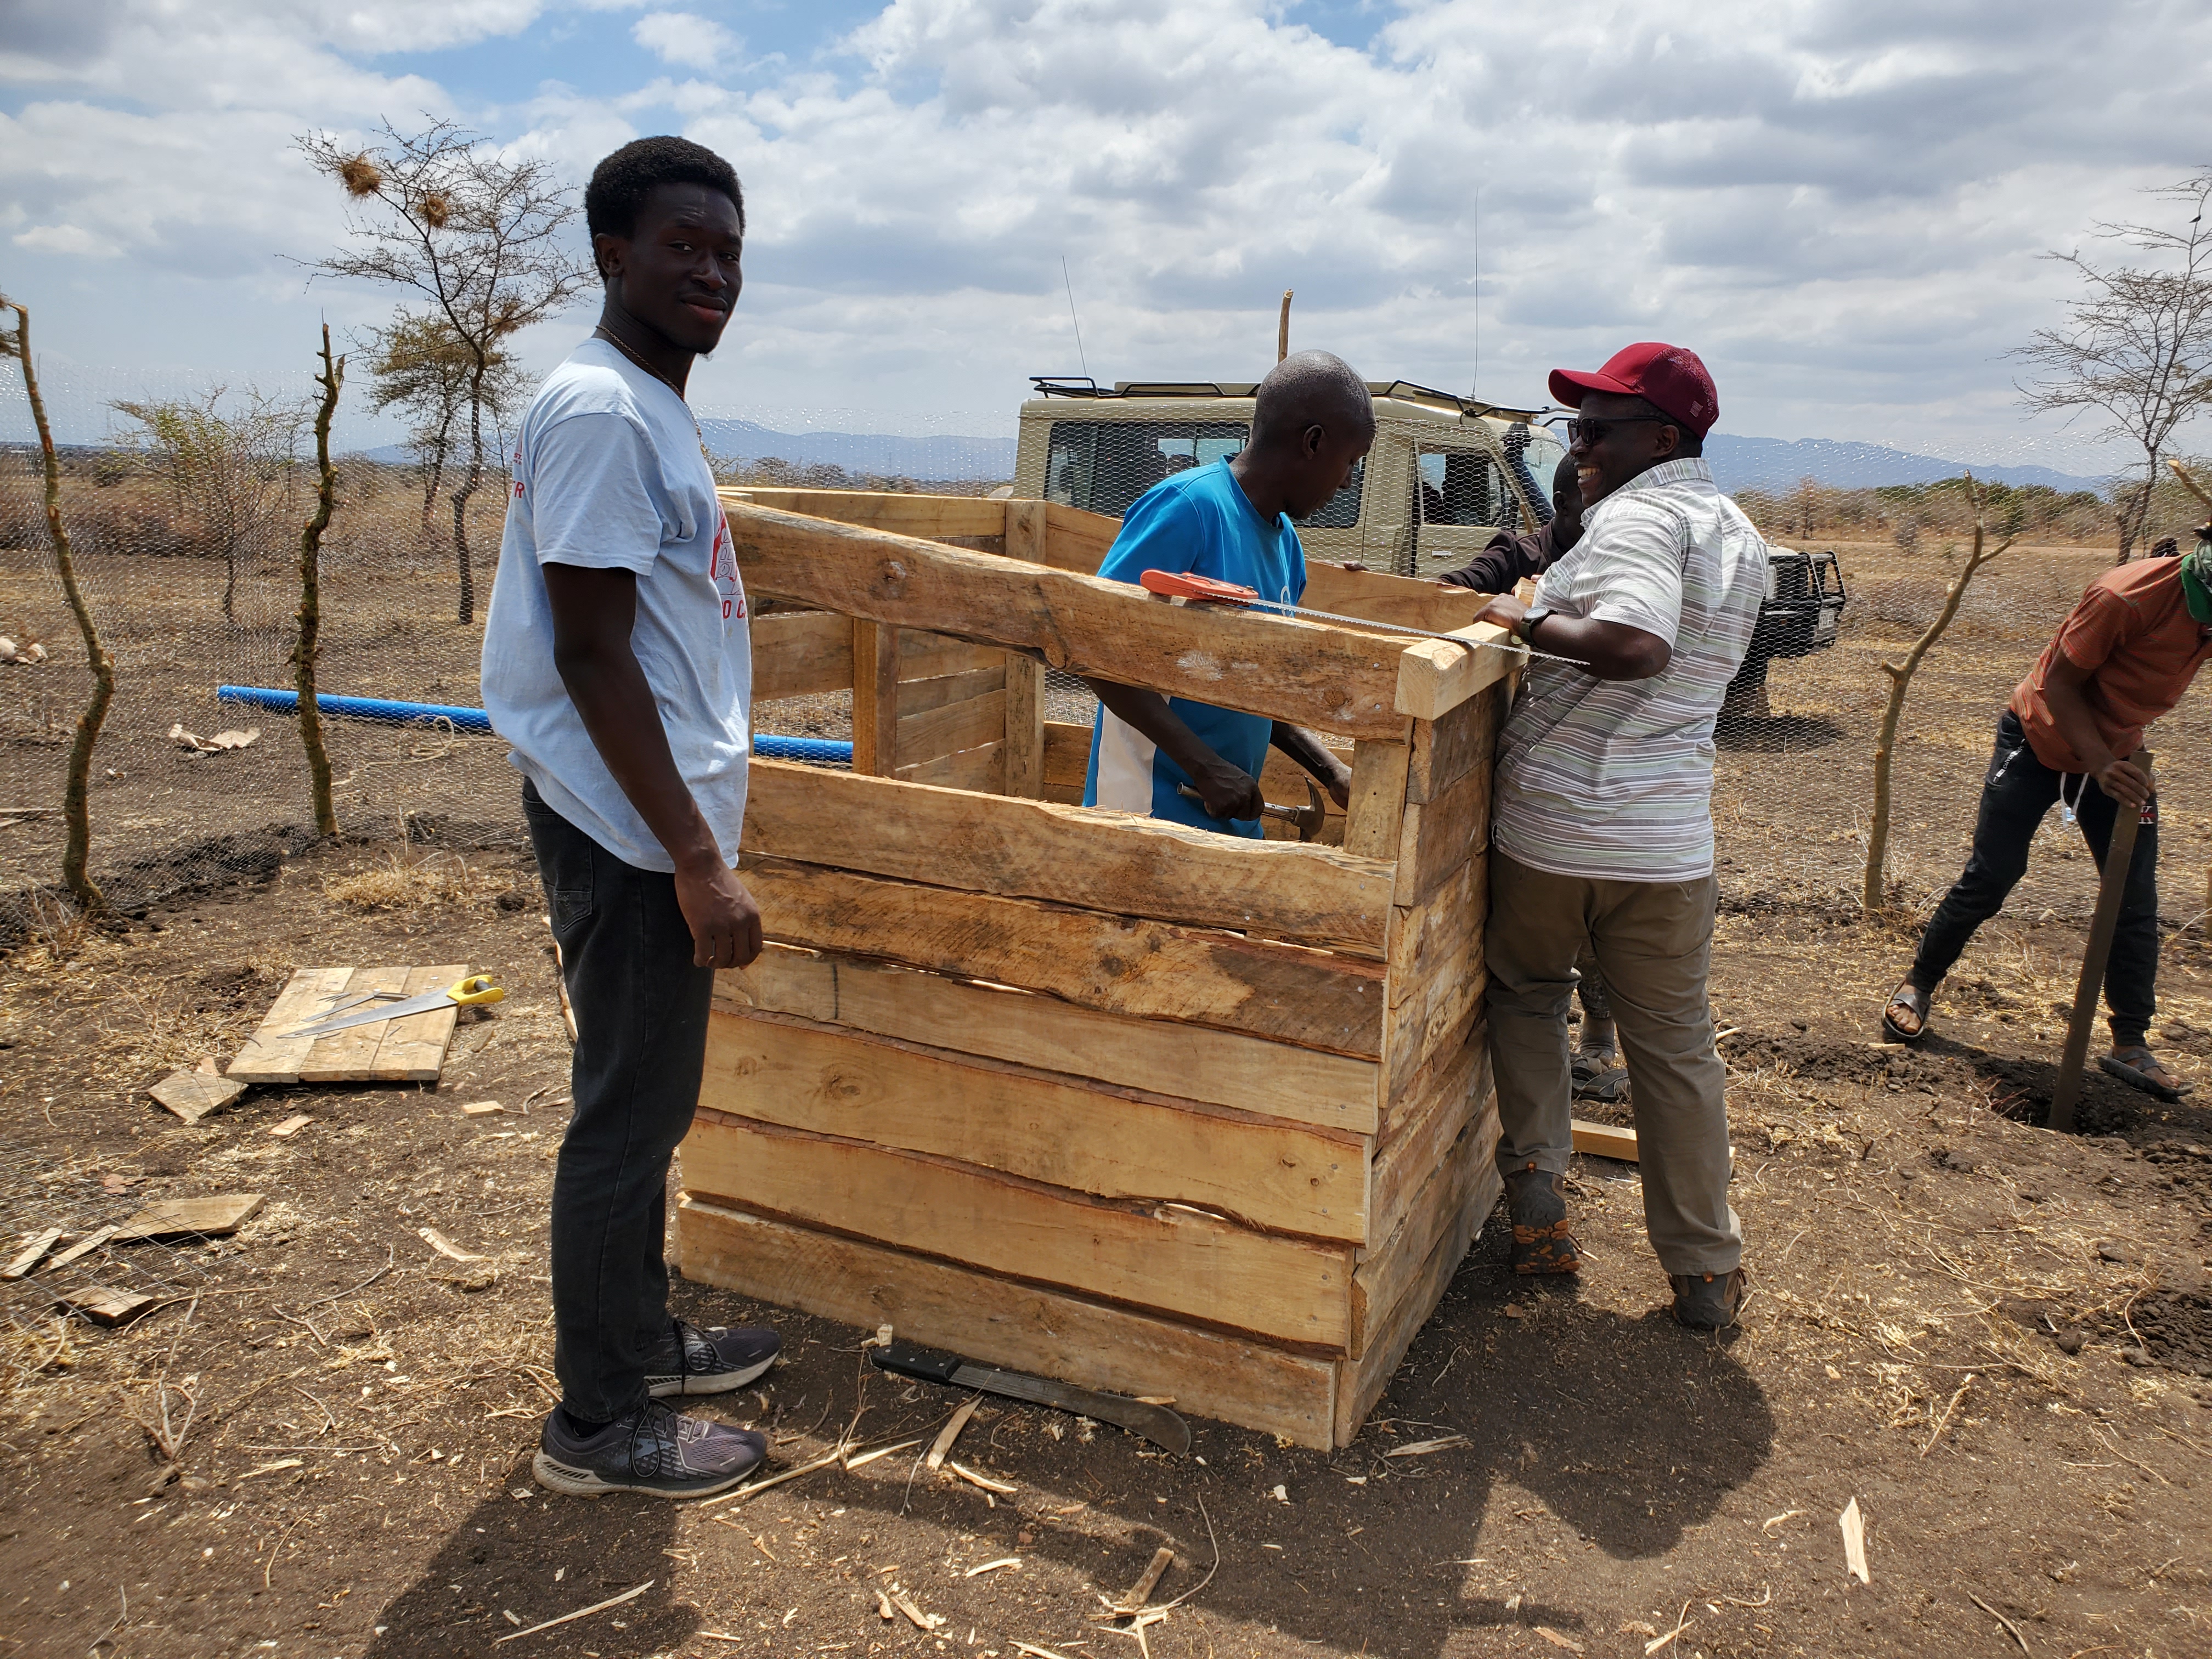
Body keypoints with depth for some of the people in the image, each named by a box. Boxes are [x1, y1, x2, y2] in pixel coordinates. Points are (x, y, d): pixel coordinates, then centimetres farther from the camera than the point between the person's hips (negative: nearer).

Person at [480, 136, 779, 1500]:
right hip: (632, 831, -10)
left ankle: (642, 1338, 37)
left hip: (661, 817, 10)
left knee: (648, 1104, 19)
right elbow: (591, 655, -21)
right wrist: (697, 860, -23)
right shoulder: (600, 413, -16)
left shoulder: (655, 410, 15)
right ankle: (598, 1424, 18)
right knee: (629, 1118, 1)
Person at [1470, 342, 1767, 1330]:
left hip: (1548, 825, -6)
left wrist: (1527, 622, -18)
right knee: (1674, 1045, 14)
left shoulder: (1638, 515, -14)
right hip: (1667, 838, 6)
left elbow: (1635, 644, -33)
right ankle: (1705, 1271, 23)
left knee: (1525, 996, 20)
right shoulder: (1741, 536, 14)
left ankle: (1535, 1190, 16)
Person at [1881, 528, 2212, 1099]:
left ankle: (2131, 1044, 9)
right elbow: (2058, 682, -23)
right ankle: (1917, 985, 16)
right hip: (2038, 739, -5)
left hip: (2118, 752, 5)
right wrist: (2100, 766, -32)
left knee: (2136, 901, 0)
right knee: (1987, 881, -3)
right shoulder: (2129, 596, -30)